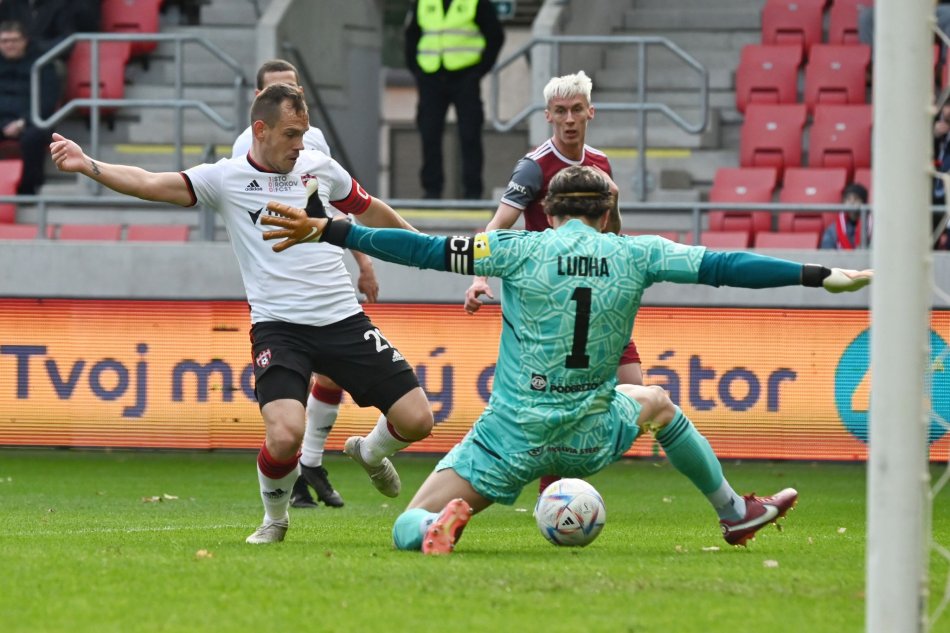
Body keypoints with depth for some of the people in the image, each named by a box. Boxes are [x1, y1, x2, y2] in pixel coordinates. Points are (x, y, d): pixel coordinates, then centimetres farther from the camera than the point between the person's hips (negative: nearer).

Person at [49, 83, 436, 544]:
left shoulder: (319, 166, 8)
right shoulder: (226, 178, -2)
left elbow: (367, 210, 25)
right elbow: (150, 184, -12)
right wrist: (86, 165, -25)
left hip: (344, 320, 4)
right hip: (278, 328, -4)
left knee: (416, 420, -2)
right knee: (285, 436, -26)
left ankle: (370, 453, 36)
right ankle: (275, 519, 7)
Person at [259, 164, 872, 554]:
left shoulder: (520, 250, -6)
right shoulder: (635, 255, -1)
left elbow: (425, 250, -8)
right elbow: (722, 267, -1)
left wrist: (326, 231, -4)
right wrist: (822, 276, 6)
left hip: (510, 442, -2)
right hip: (588, 440, 2)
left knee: (407, 530, 5)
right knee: (657, 401, 36)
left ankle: (439, 521, -30)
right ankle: (736, 512, 44)